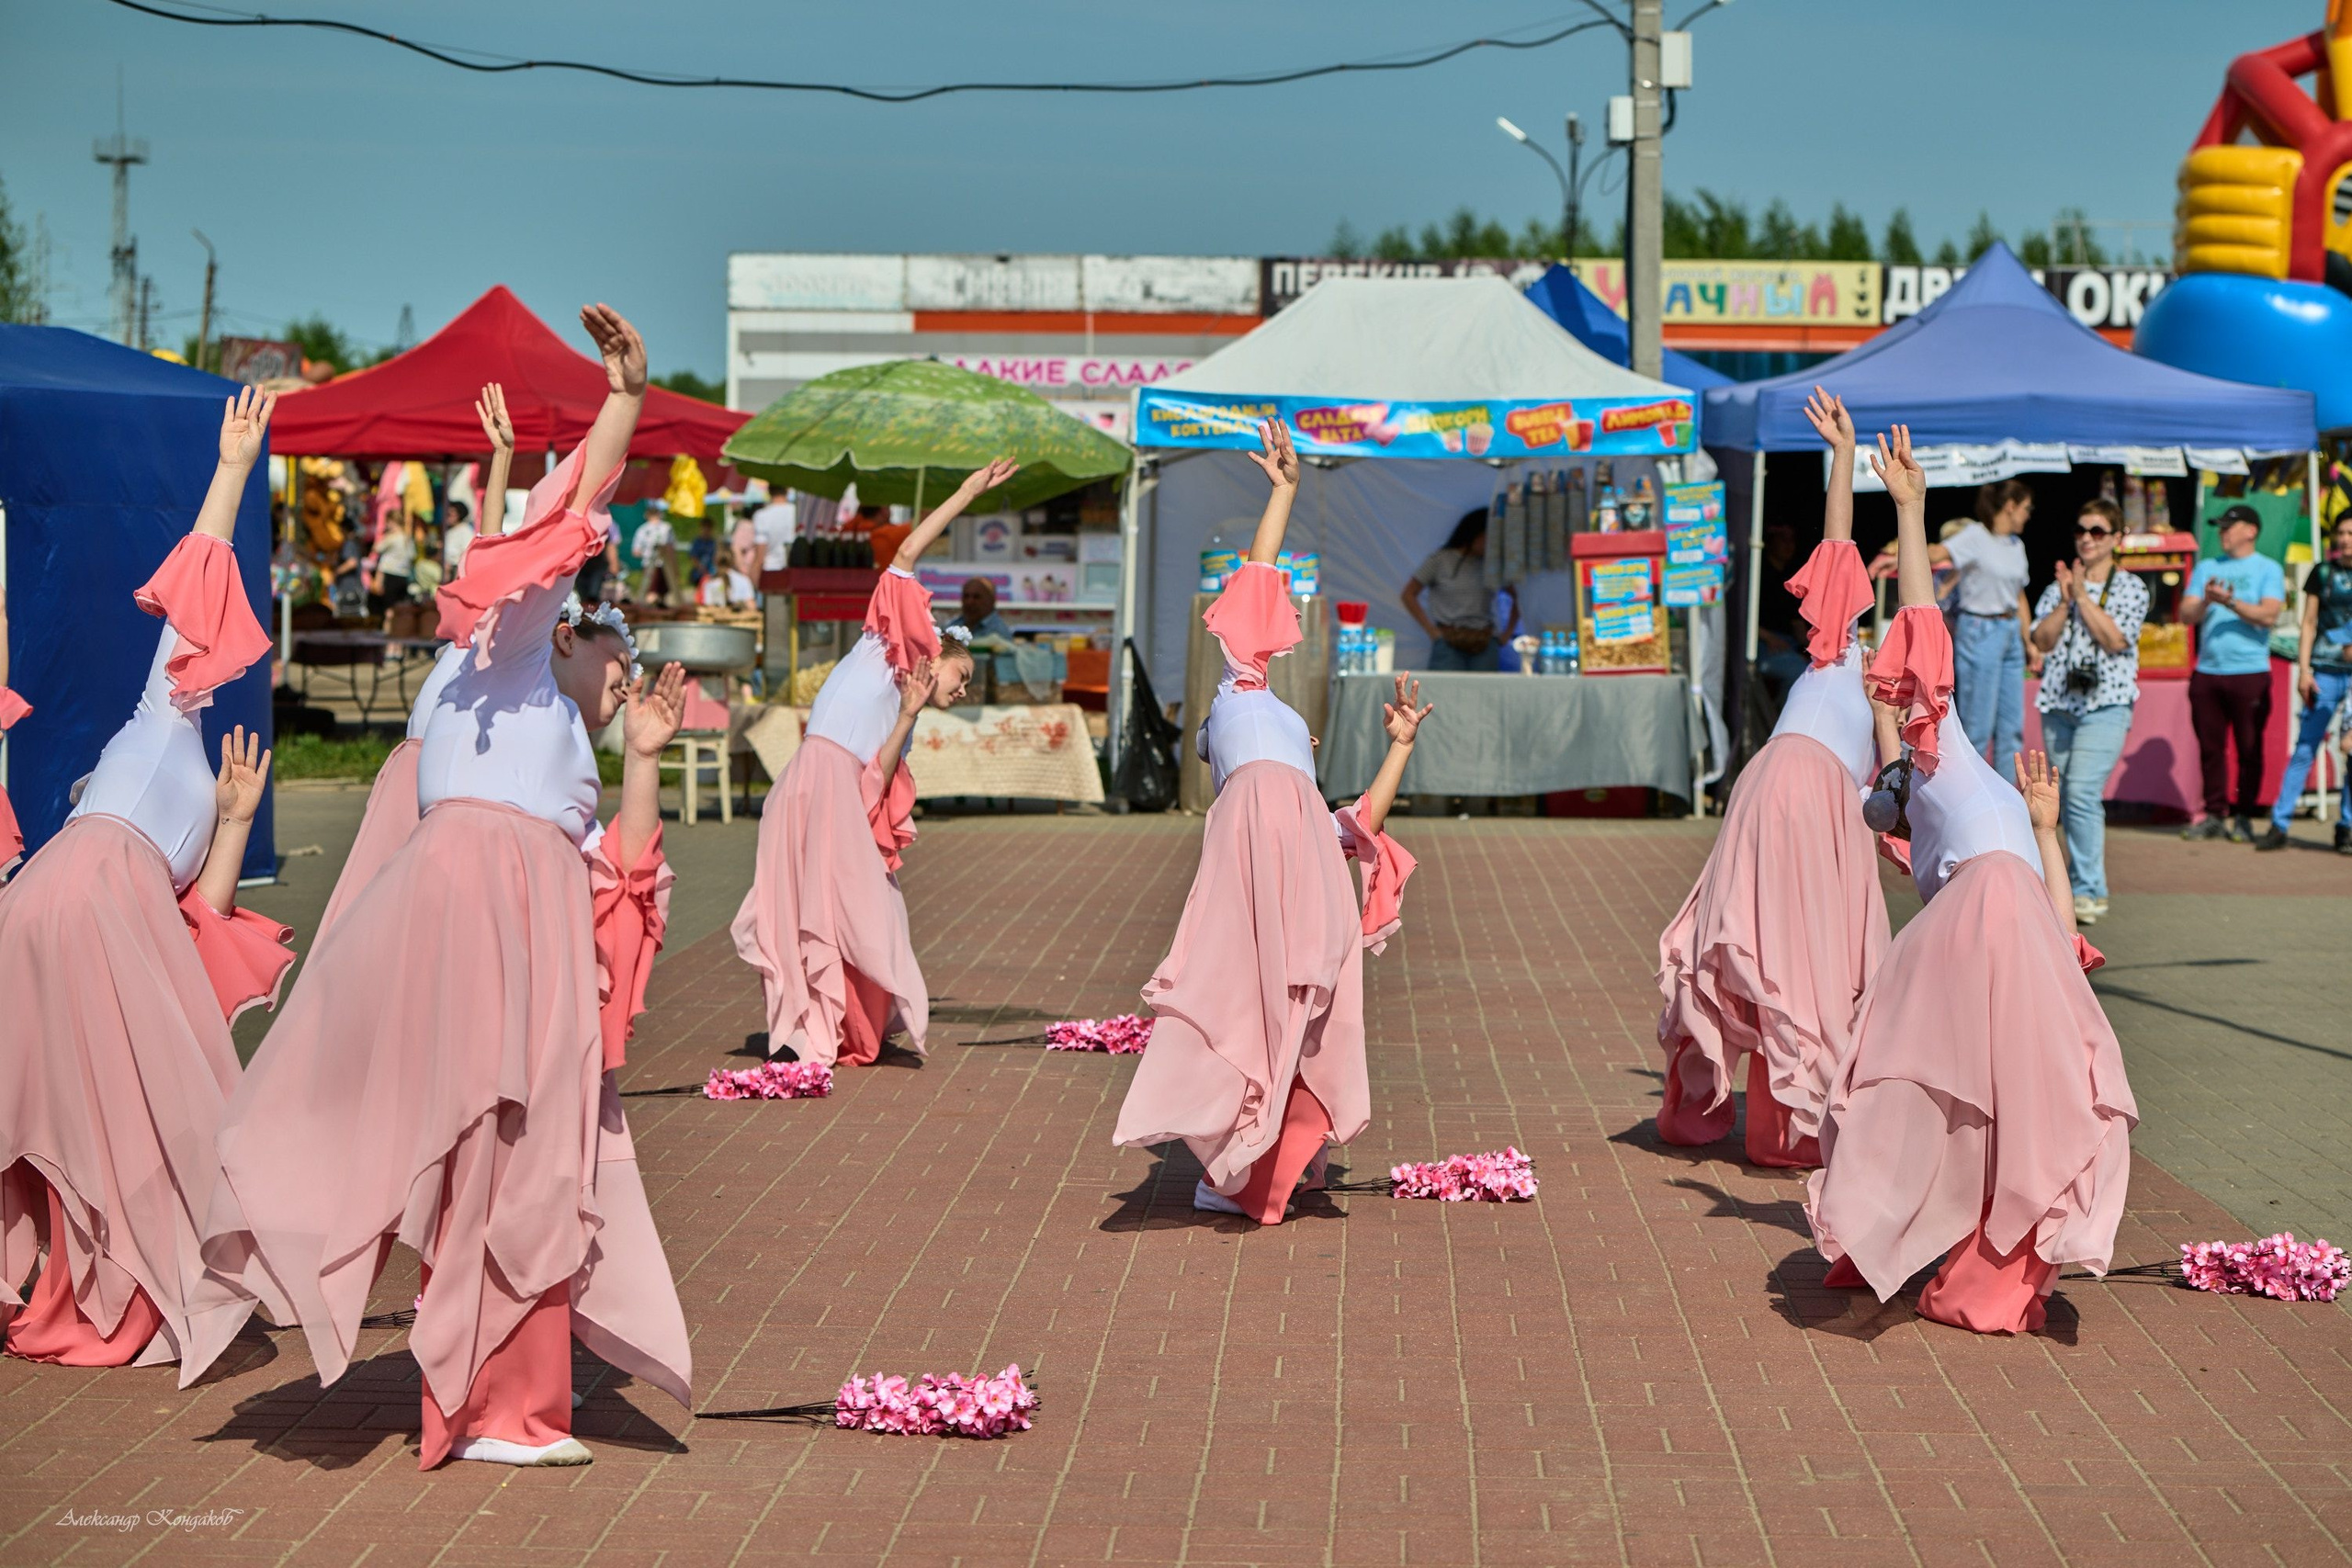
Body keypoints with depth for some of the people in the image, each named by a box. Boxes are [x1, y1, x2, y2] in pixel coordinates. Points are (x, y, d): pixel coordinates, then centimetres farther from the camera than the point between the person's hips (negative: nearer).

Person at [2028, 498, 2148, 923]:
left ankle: (2088, 891, -16)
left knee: (2083, 792, -18)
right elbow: (2042, 640, 3)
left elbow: (2113, 640, -11)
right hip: (2058, 702, 5)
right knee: (2066, 796, 6)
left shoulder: (2130, 587, 3)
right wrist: (2064, 601, -8)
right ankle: (2087, 884, 15)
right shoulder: (2057, 587, 14)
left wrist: (2083, 595, -10)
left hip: (2105, 703, -5)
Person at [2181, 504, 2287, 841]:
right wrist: (2206, 602, -14)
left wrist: (2230, 602, -17)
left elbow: (2269, 615, -10)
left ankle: (2243, 817, 5)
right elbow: (2186, 614, 7)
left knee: (2249, 748, -2)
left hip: (2249, 672, -4)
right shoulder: (2207, 567, 15)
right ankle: (2215, 814, 11)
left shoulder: (2267, 569, 3)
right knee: (2210, 747, 5)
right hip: (2207, 671, 4)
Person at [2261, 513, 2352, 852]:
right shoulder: (2323, 573, 10)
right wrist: (2303, 669, 2)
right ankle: (2278, 825, -1)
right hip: (2324, 671, 1)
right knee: (2304, 748, -2)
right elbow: (2309, 623, 10)